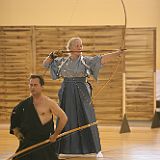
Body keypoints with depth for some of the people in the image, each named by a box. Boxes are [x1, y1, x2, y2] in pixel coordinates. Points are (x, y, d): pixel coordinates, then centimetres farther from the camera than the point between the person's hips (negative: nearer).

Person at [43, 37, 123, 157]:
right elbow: (45, 64, 14)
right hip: (67, 94, 1)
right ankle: (58, 149, 16)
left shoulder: (86, 60, 0)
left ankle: (97, 149, 2)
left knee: (87, 120, -4)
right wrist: (52, 56, -4)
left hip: (82, 94, -1)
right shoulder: (62, 61, 6)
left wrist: (116, 54, -27)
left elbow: (101, 59, -13)